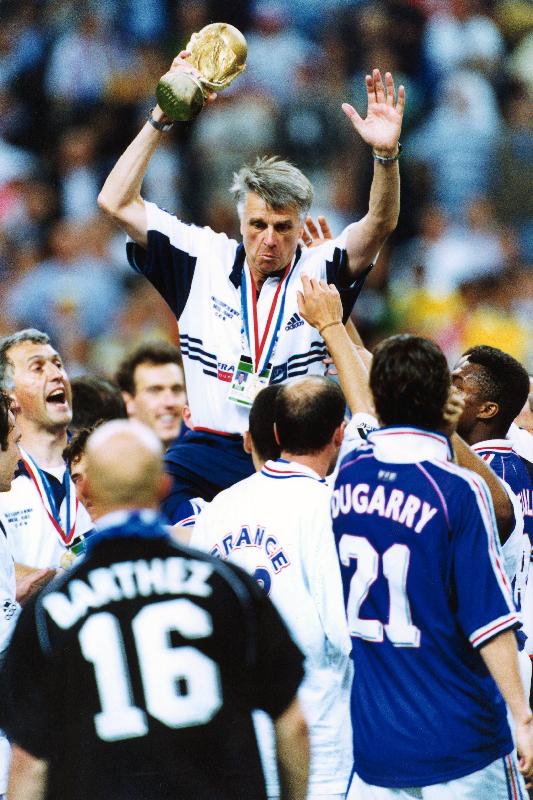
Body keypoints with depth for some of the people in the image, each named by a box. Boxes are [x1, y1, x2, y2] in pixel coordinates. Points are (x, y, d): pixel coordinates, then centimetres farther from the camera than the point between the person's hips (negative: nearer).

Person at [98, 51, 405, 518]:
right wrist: (162, 118, 1)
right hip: (208, 456, 1)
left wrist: (386, 154, -29)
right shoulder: (204, 259, 10)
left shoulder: (319, 270, 5)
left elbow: (380, 225, -11)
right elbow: (117, 203, 8)